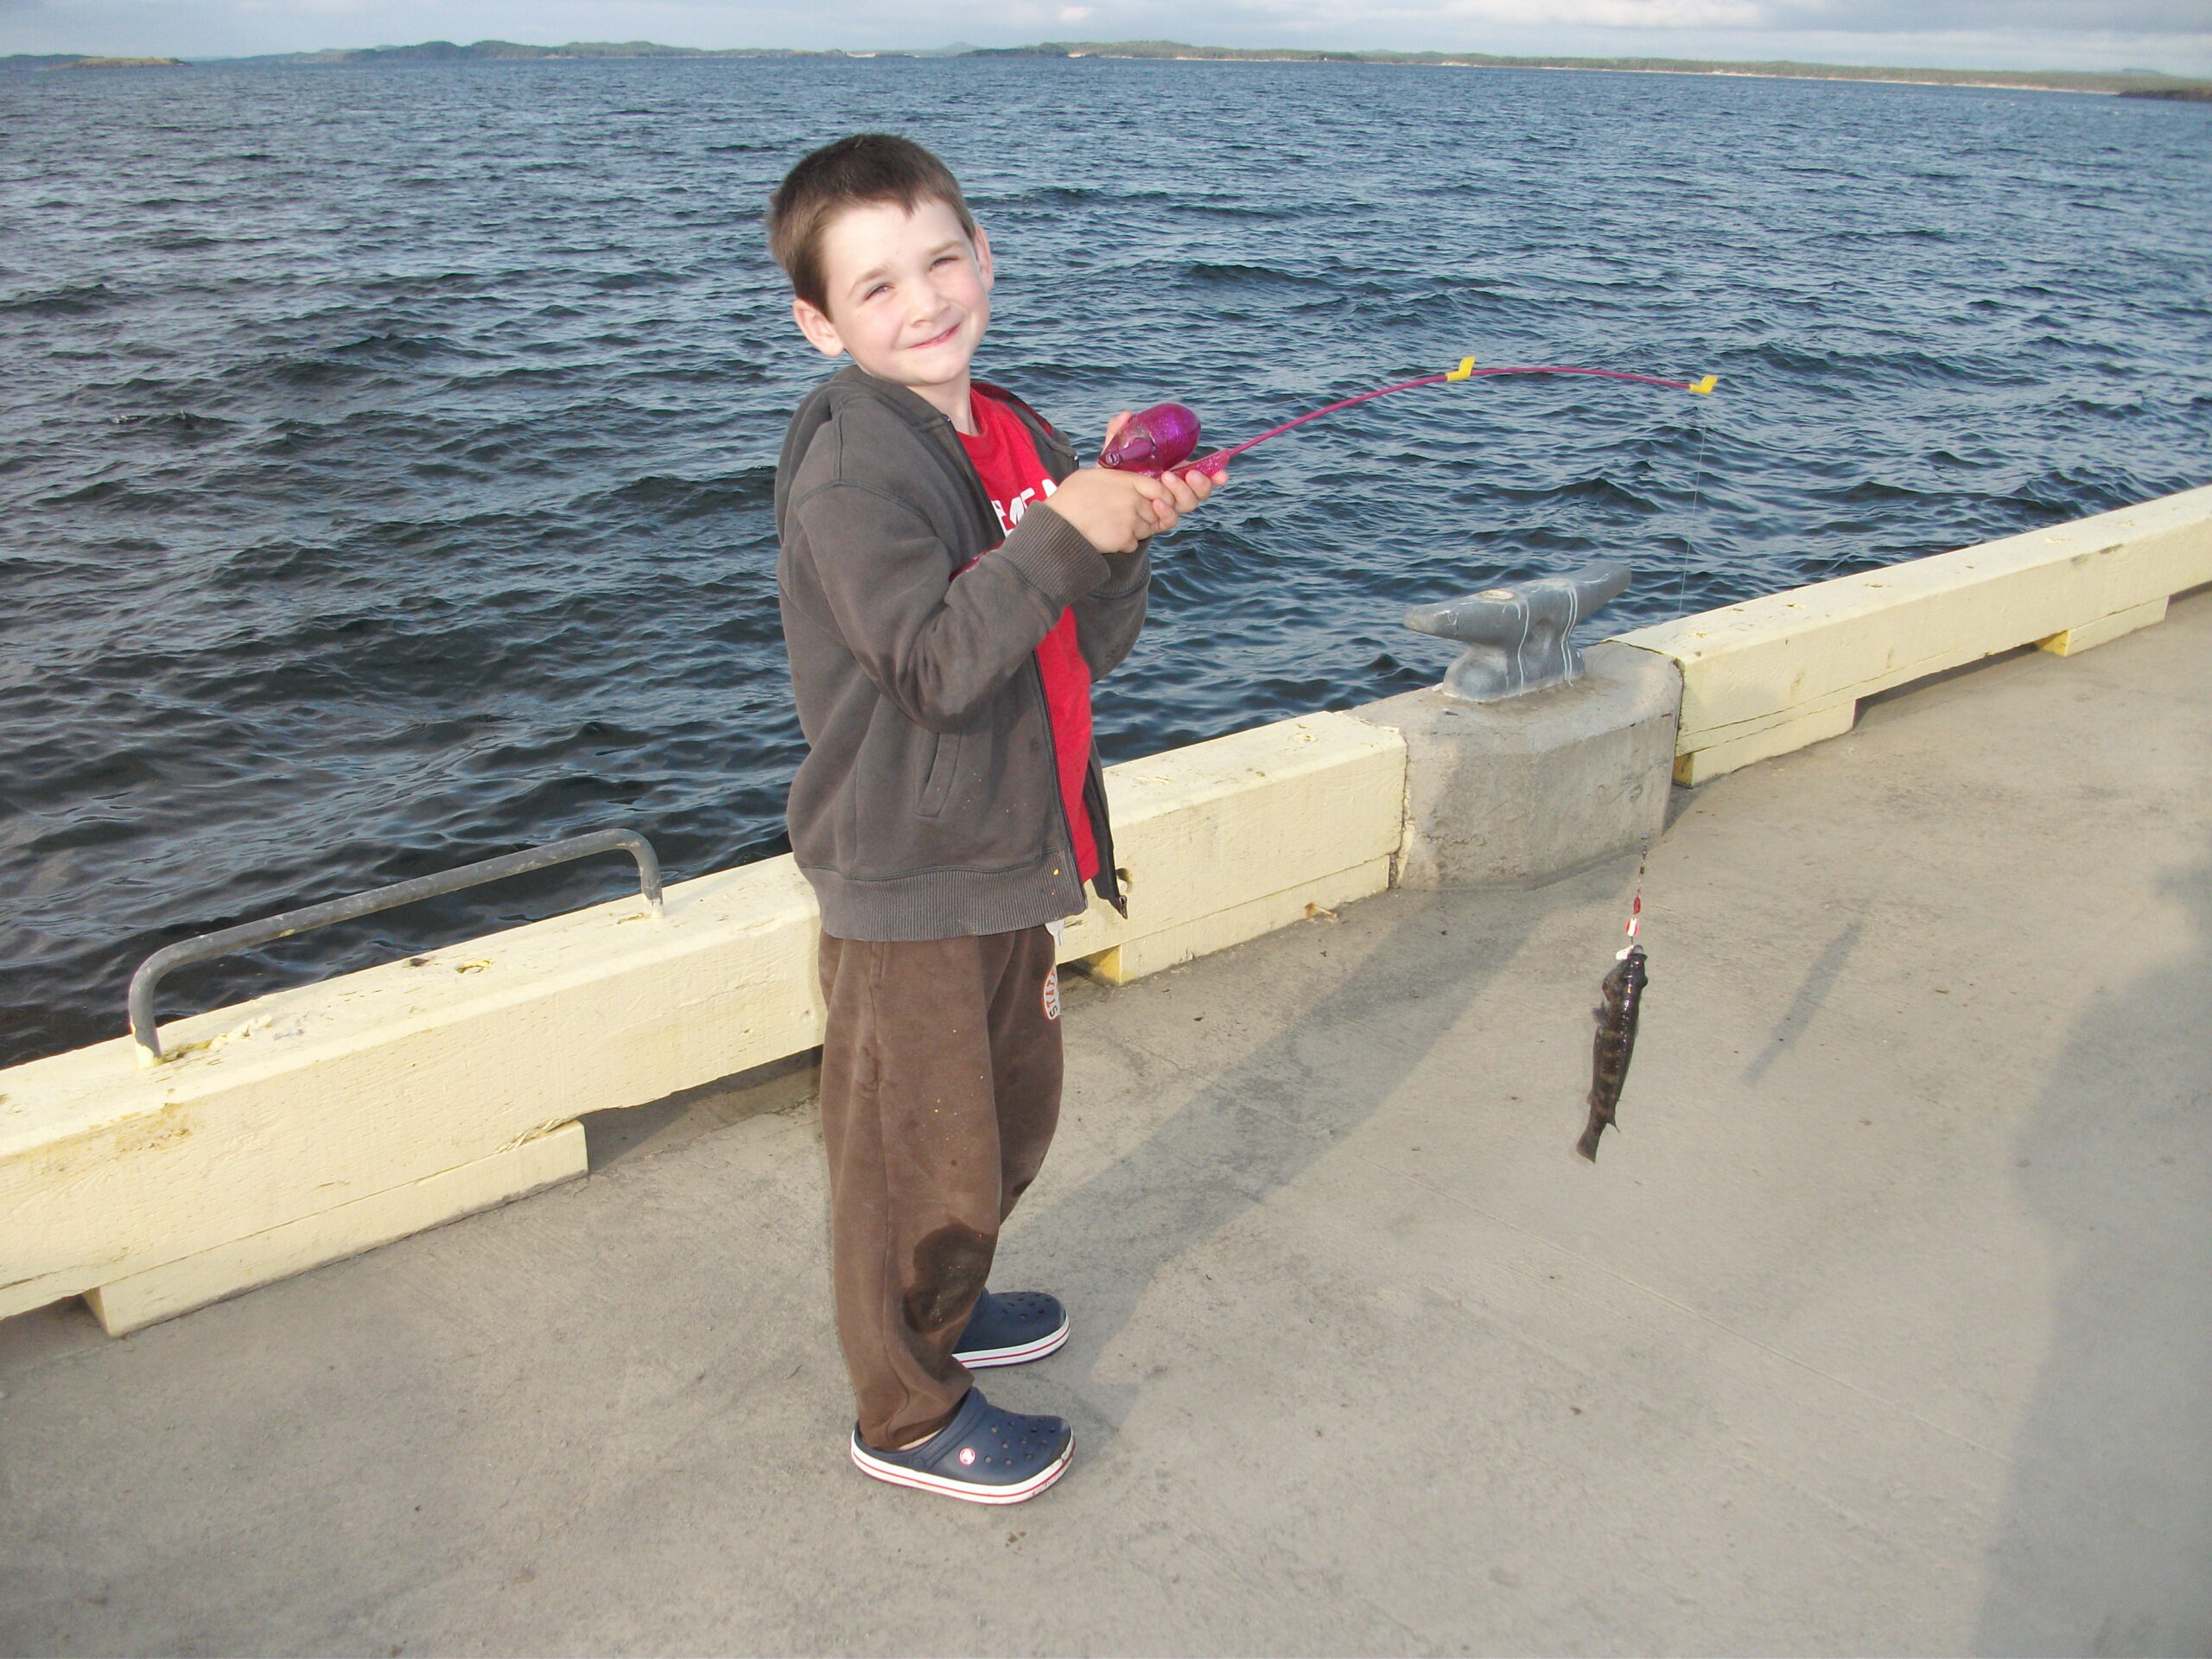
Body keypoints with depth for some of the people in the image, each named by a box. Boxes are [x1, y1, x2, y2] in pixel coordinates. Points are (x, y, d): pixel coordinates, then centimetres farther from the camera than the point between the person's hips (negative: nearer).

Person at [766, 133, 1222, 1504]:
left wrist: (1129, 530, -11)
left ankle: (943, 1309, 49)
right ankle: (907, 1413, 28)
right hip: (907, 886, -8)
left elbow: (1086, 651, 5)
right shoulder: (849, 470, -18)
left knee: (1011, 1119, 24)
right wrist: (1065, 533, -31)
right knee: (920, 1156, 6)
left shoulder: (1019, 437, 6)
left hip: (1012, 861, 8)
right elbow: (937, 663, -28)